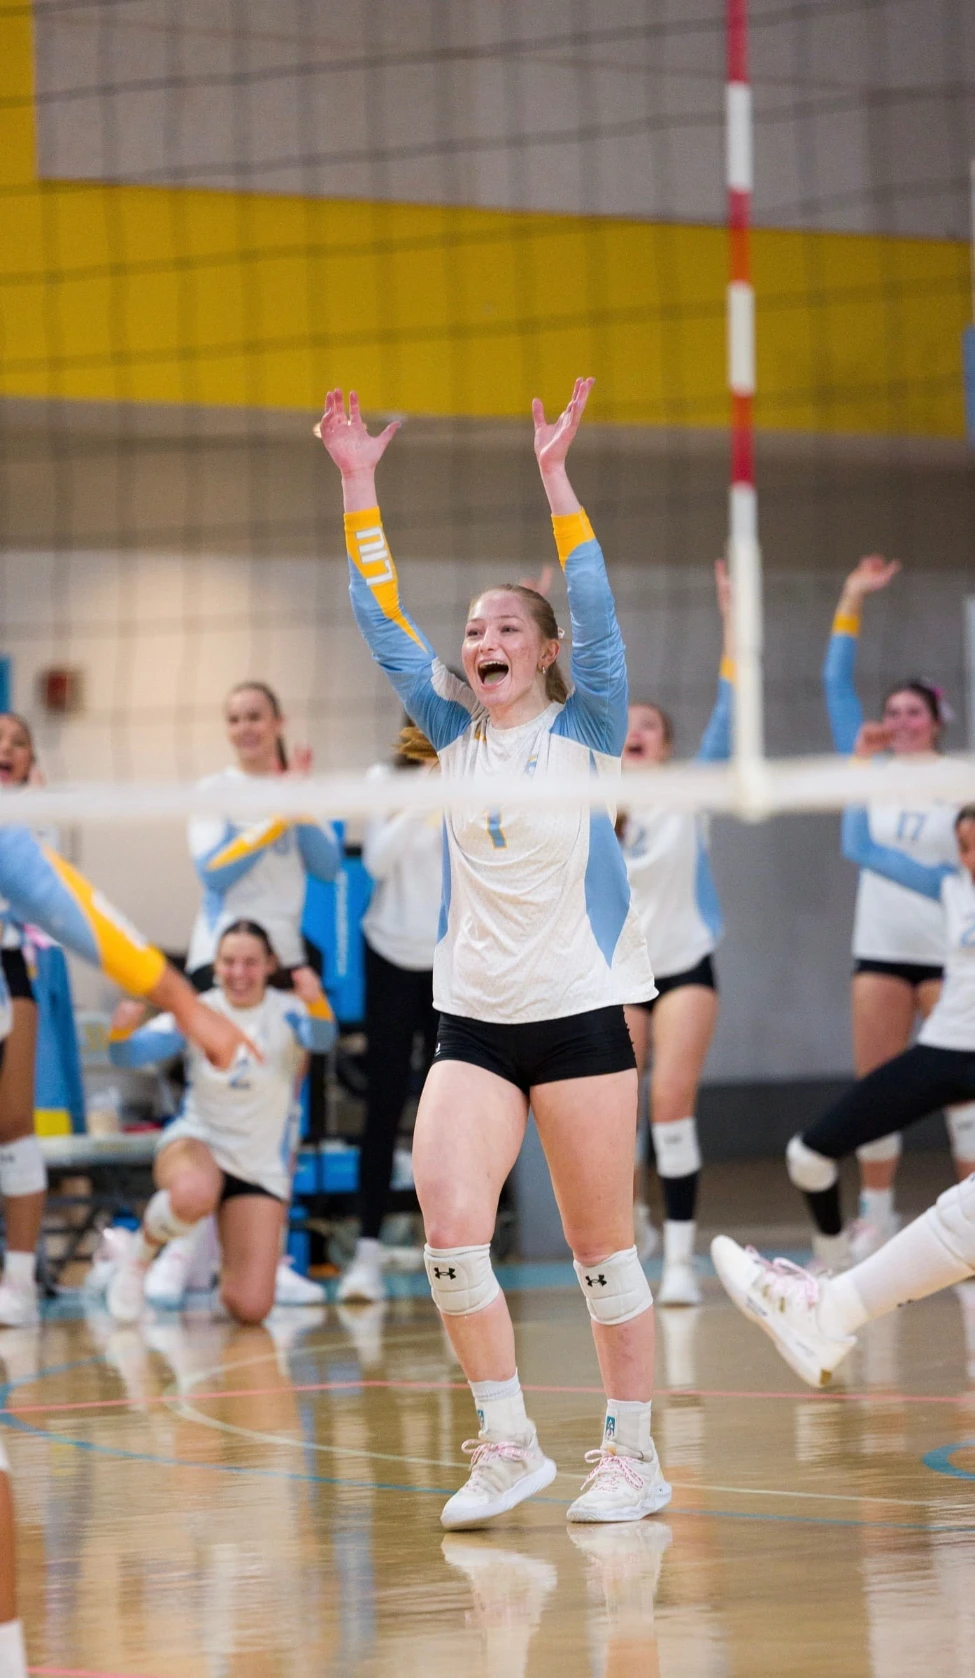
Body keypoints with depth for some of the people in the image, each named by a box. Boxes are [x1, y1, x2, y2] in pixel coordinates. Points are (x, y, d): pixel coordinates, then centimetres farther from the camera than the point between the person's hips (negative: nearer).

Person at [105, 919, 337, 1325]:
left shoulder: (285, 1012, -9)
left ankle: (227, 1267, 27)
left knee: (250, 1308, -10)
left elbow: (321, 1039, -32)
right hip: (197, 1141, -1)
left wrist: (316, 1001, -54)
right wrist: (123, 1029, -42)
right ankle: (139, 1253, -8)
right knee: (194, 1196, -41)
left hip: (262, 1166, 1)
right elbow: (130, 1053, -18)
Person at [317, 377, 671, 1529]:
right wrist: (357, 487, 0)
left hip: (581, 1013, -3)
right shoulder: (454, 736, 10)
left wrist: (554, 480, -20)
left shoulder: (586, 731, 0)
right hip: (470, 1022, 3)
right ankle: (508, 1444, 1)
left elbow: (595, 614, -13)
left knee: (599, 1248, 1)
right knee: (449, 1227, -12)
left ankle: (633, 1457, 10)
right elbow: (383, 624, 6)